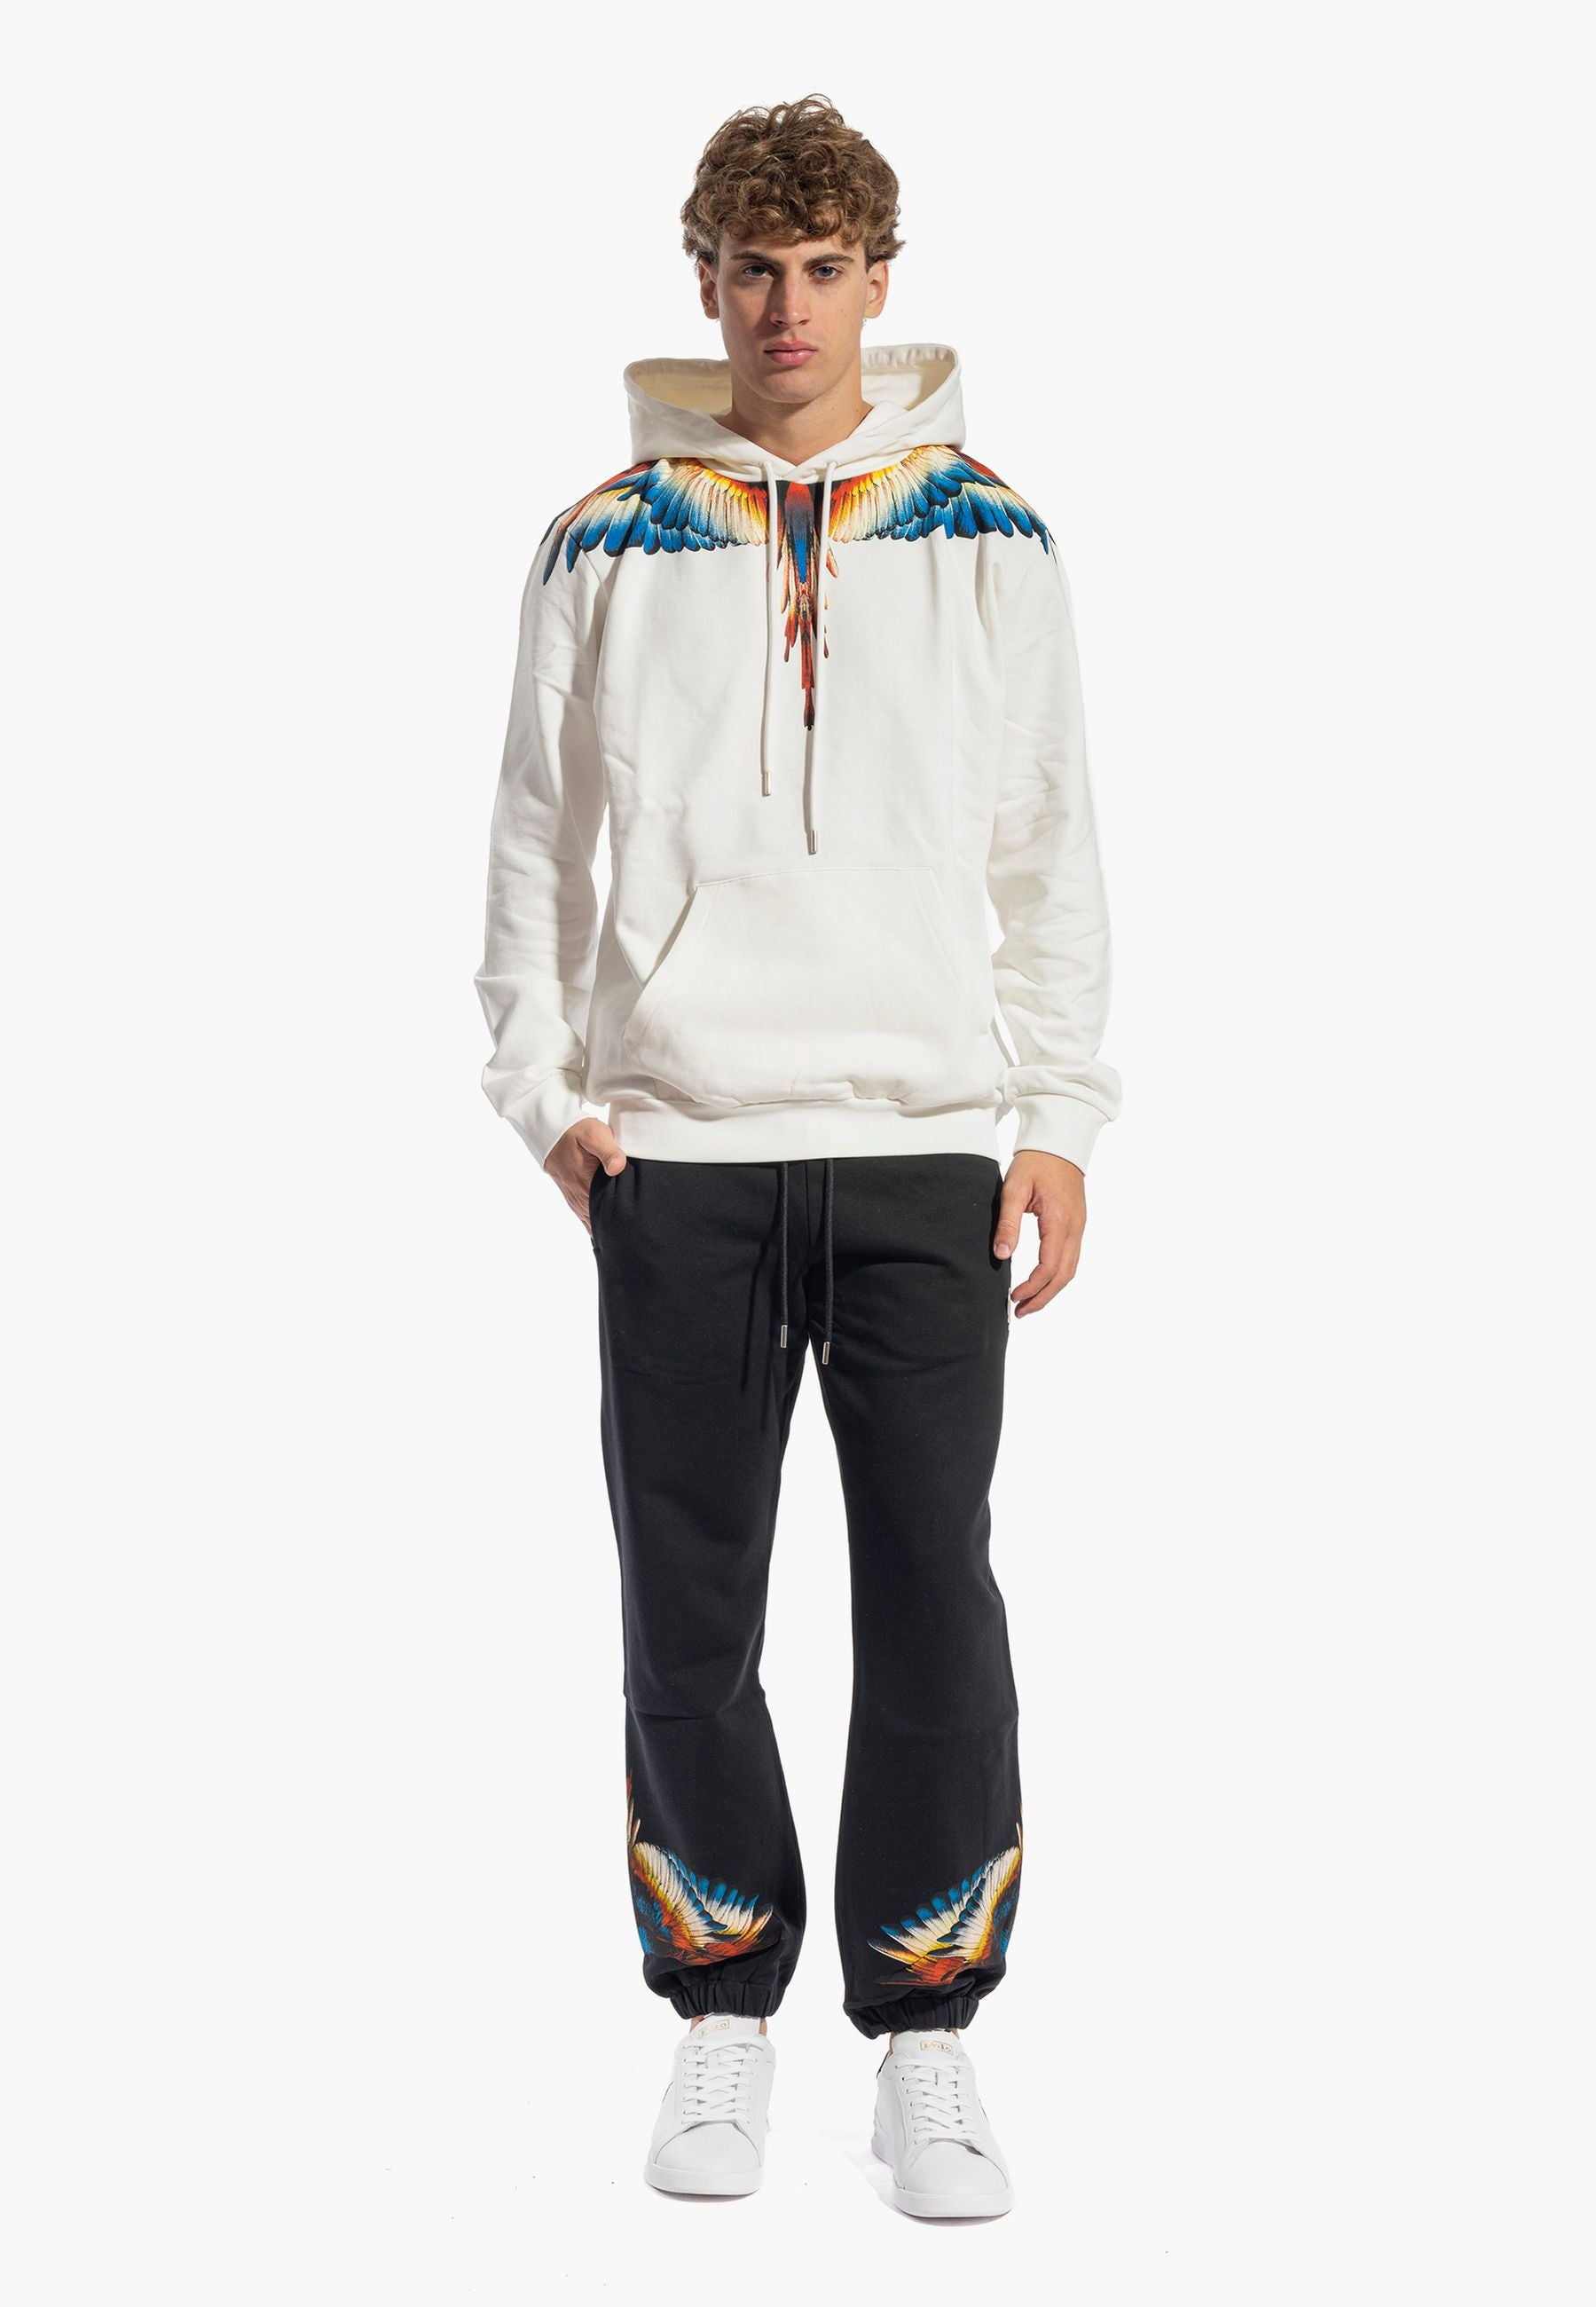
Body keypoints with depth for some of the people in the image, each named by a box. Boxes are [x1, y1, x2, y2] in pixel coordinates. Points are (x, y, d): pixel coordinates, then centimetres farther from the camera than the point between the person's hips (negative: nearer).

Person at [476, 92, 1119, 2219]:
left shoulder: (990, 541, 7)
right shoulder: (608, 546, 7)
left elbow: (1054, 853, 7)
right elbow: (533, 842, 11)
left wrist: (1061, 1119, 1)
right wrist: (546, 1085, 1)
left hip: (925, 1156, 0)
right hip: (674, 1161, 1)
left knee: (935, 1603, 1)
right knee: (689, 1615, 5)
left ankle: (928, 2030, 15)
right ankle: (722, 2014, 20)